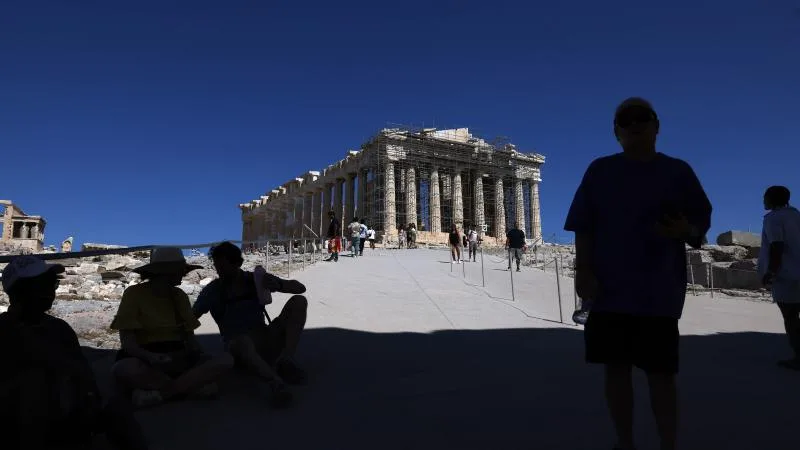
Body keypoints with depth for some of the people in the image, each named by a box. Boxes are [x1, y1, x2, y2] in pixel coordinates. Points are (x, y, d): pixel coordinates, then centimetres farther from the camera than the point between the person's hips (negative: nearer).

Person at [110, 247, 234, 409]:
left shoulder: (179, 296, 10)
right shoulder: (134, 294, -4)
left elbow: (189, 335, 10)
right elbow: (128, 343, -11)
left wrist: (197, 352, -14)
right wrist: (151, 357, -32)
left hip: (178, 359, 4)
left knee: (226, 359, -21)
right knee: (125, 369, -39)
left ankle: (159, 393, -29)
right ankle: (194, 385, -24)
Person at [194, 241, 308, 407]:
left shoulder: (256, 278, 7)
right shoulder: (213, 290, 4)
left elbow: (300, 288, 4)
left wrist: (279, 285, -17)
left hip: (265, 339, 3)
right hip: (238, 344, -3)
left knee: (298, 301, -16)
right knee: (244, 341, -40)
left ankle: (286, 360, -26)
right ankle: (275, 383, -61)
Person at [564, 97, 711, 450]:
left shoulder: (677, 171, 5)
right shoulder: (600, 170, 6)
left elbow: (702, 221, 7)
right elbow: (583, 226, 3)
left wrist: (686, 231, -17)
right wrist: (583, 271, -7)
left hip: (659, 292, -1)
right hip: (609, 289, 1)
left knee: (661, 373, 1)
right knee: (616, 368, 7)